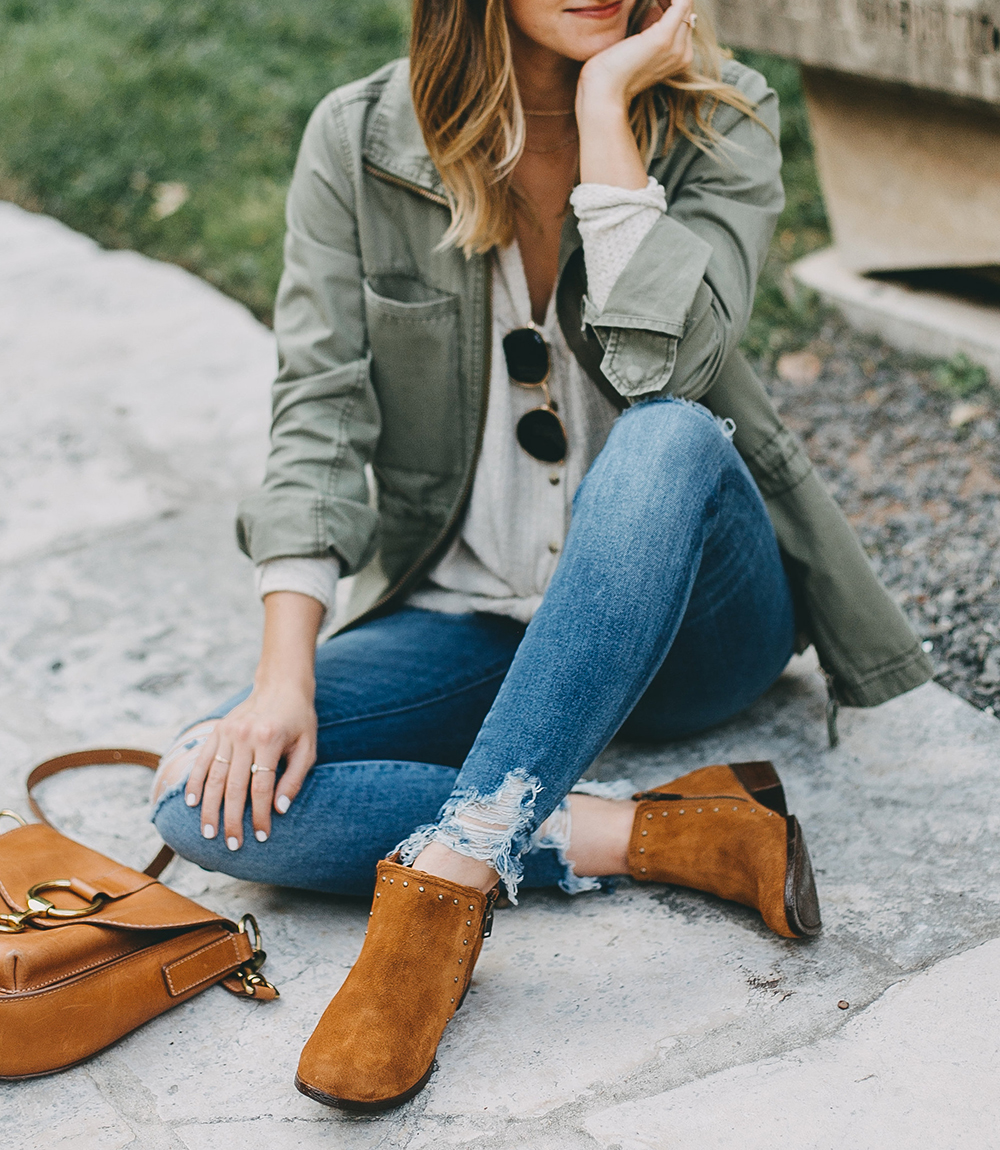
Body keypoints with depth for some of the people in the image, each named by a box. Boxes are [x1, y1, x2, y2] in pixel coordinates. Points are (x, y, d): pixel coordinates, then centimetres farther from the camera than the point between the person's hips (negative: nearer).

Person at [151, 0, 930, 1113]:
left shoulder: (722, 124, -7)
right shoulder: (359, 143, -4)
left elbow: (657, 363, -24)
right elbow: (319, 412, -9)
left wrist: (606, 105, -21)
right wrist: (283, 675, -20)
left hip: (683, 614, -1)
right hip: (465, 614, 2)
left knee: (671, 437, -36)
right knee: (207, 797, -22)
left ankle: (447, 878, -35)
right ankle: (677, 831, -25)